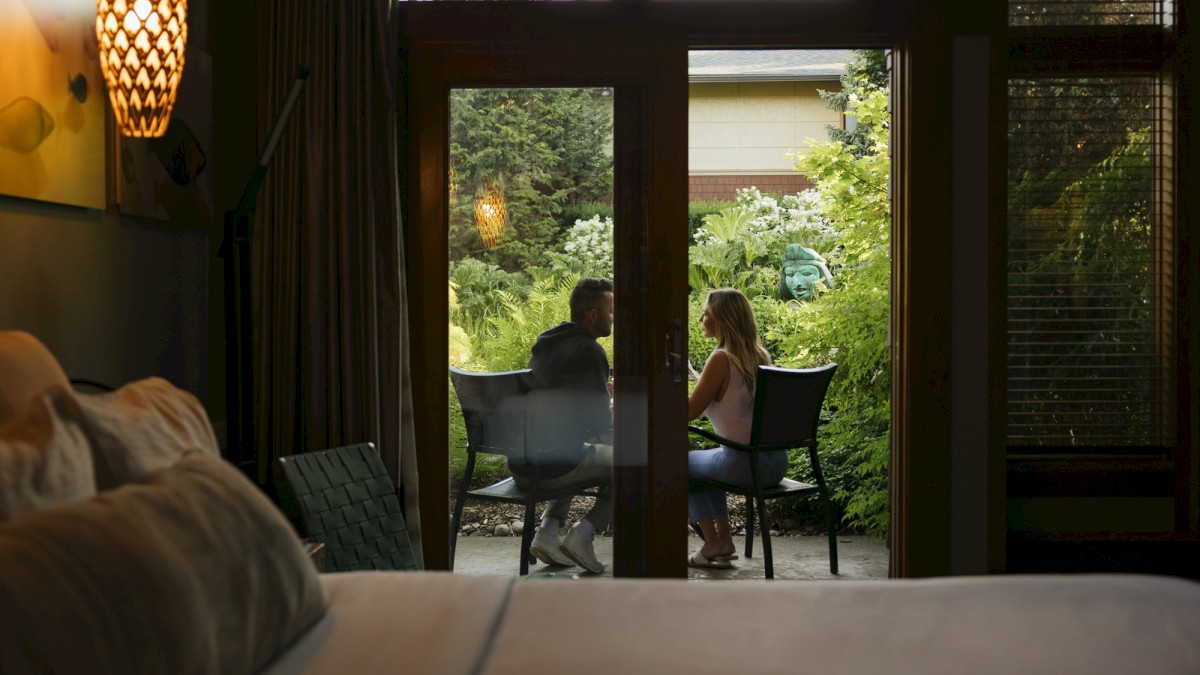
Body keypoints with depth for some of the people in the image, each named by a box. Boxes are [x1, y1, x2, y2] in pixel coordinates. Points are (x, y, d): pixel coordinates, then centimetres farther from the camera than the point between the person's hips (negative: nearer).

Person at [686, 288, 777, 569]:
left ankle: (713, 545, 18)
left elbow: (690, 411, -11)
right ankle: (724, 540, 29)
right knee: (707, 461, 33)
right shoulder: (759, 355, 7)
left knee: (683, 462, 20)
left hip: (745, 462, -7)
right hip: (776, 461, 8)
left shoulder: (721, 359, -16)